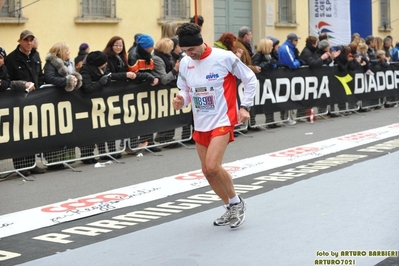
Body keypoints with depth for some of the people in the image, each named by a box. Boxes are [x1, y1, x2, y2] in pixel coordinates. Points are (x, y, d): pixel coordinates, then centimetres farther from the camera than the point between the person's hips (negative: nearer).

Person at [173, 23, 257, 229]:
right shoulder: (185, 63, 1)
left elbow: (250, 79, -2)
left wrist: (245, 106, -8)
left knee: (213, 167, -20)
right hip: (200, 124, 6)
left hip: (222, 121, -6)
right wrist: (181, 100, -8)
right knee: (207, 171, 8)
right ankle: (231, 209, 29)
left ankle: (236, 202, 6)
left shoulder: (224, 58, -13)